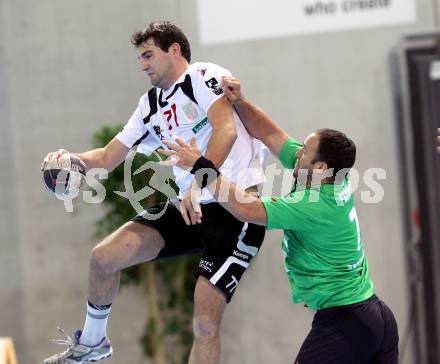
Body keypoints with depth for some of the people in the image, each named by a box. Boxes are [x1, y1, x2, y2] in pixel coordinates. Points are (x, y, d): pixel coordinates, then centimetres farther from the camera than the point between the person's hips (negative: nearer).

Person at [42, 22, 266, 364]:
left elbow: (226, 129, -23)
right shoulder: (151, 104, 17)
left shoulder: (203, 75, -6)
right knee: (104, 257, 1)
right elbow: (108, 157, 19)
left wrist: (200, 181, -35)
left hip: (236, 210, -7)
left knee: (206, 322, -15)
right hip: (190, 206, 8)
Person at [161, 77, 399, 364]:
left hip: (343, 322, -9)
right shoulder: (337, 181, 3)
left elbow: (246, 208, -24)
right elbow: (271, 135, 10)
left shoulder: (314, 207, -21)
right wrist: (239, 102, 4)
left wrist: (200, 166, -19)